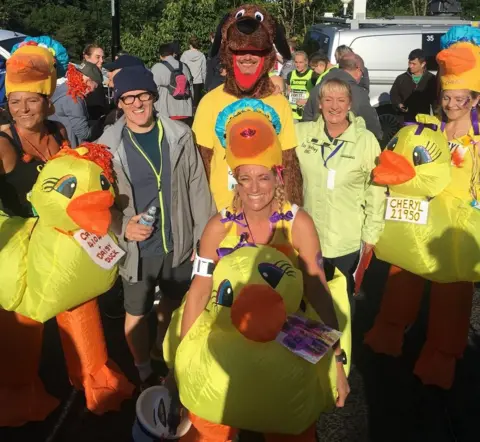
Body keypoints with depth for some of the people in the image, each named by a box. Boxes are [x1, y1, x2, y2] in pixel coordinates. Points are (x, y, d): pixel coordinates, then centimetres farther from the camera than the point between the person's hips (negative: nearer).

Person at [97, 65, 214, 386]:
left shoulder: (180, 135, -7)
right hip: (137, 248, -1)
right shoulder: (108, 145, -10)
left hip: (179, 242, 2)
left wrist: (204, 237, -1)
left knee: (174, 304, 22)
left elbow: (197, 188, -2)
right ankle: (144, 372, 40)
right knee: (137, 312, 14)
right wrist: (122, 227, -21)